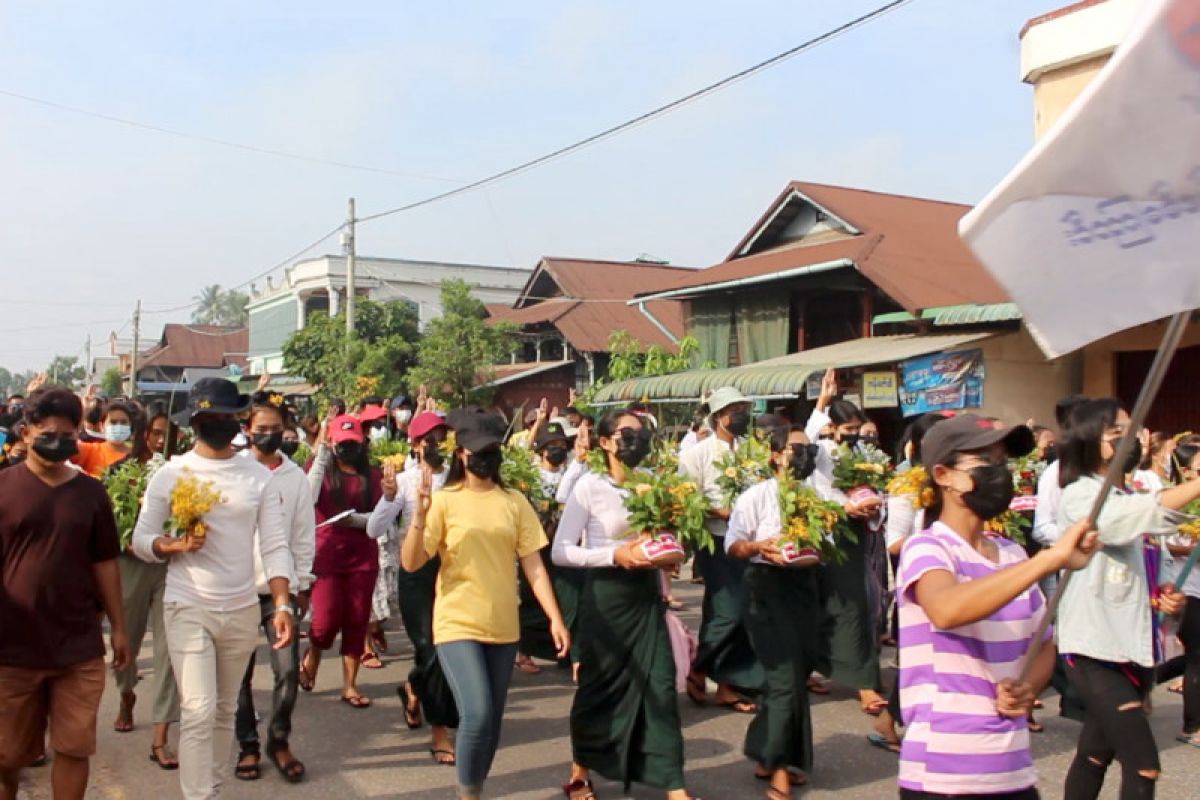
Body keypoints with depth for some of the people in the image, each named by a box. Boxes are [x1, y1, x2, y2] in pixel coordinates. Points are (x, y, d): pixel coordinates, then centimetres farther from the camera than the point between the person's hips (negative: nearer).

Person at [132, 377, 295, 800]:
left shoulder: (259, 475, 1)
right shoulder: (171, 473, -3)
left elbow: (275, 546, -2)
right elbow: (141, 538, 0)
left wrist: (282, 605, -11)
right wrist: (173, 546, -21)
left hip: (243, 610, 3)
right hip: (188, 608, -2)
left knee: (225, 711, 14)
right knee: (198, 711, -8)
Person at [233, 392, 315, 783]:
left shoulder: (296, 476, 4)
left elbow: (304, 535, 6)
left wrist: (303, 585, 6)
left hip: (281, 585, 1)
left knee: (288, 669, -2)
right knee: (240, 673, 9)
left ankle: (279, 741, 19)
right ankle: (247, 744, 25)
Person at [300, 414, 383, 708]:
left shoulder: (372, 475, 7)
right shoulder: (321, 467, 4)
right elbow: (309, 497, -16)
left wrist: (356, 519, -16)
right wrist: (322, 453, -13)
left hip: (363, 557, 2)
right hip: (327, 555, -2)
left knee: (357, 621, 4)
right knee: (327, 620, -5)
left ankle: (350, 685, 16)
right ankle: (311, 657, 28)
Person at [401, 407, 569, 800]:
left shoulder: (514, 502, 3)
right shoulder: (443, 500, -6)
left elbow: (533, 566, 3)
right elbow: (411, 563, -11)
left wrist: (555, 618, -4)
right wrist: (419, 515, -27)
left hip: (503, 626, 4)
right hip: (457, 624, -4)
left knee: (492, 722, 12)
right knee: (477, 714, -17)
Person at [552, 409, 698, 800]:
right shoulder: (590, 486, -10)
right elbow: (560, 551, -13)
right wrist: (615, 554, -23)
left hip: (646, 593, 4)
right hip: (605, 595, -4)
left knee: (660, 685, 2)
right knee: (599, 685, 8)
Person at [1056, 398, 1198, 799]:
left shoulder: (1136, 500, 15)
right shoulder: (1080, 495, -11)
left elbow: (1153, 569, 23)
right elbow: (1139, 515, -32)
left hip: (1134, 647, 8)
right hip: (1096, 650, -8)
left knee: (1095, 757, 16)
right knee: (1143, 766, -12)